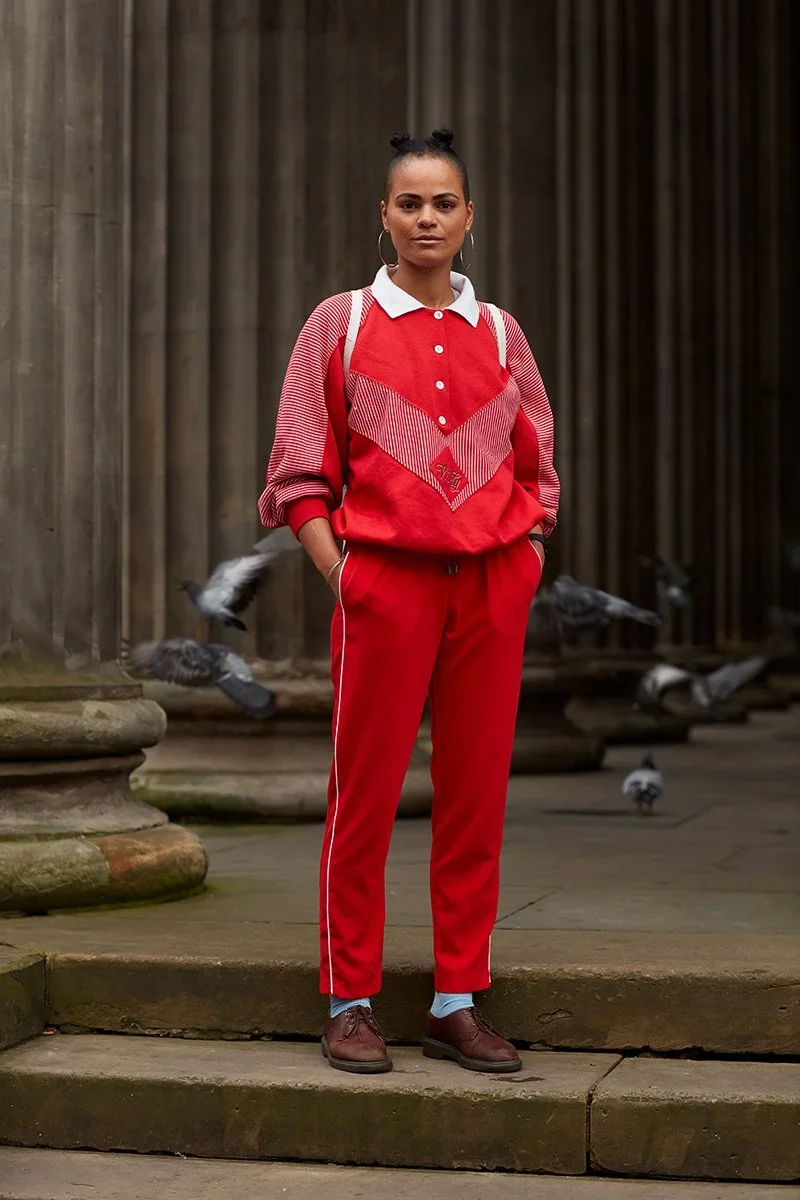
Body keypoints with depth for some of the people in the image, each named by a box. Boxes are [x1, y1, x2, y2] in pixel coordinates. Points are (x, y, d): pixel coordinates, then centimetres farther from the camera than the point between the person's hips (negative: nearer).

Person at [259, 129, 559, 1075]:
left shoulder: (498, 332, 13)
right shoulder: (340, 323, 5)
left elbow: (535, 467, 17)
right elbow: (299, 474, 4)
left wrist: (527, 564, 5)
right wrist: (337, 573, -5)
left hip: (492, 586, 3)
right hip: (385, 579, -3)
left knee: (476, 795, 4)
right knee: (365, 795, -1)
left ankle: (458, 1004, 13)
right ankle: (350, 1005, 9)